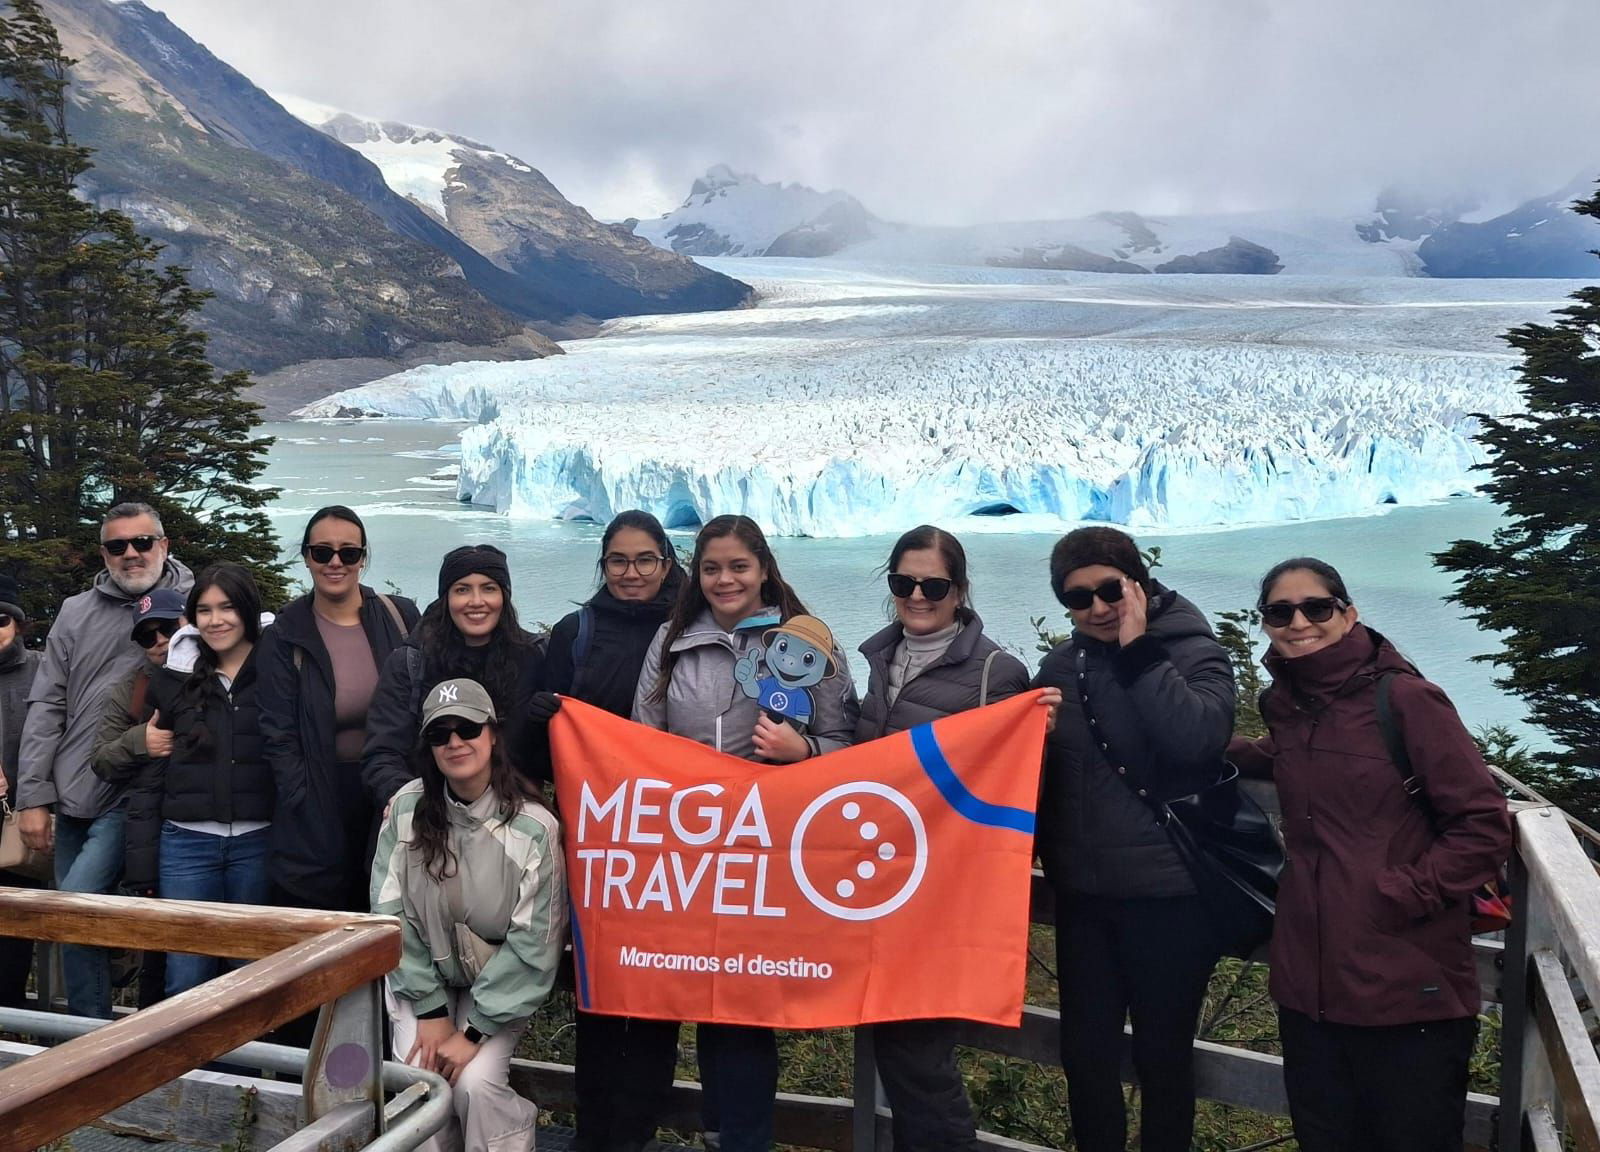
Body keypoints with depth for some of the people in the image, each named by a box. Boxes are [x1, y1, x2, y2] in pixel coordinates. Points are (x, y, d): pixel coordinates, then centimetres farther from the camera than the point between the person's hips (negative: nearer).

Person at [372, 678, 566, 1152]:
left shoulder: (533, 827, -19)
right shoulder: (408, 808, -12)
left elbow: (532, 946, -16)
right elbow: (391, 913, -9)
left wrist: (475, 1031, -16)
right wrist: (431, 1012, -11)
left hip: (496, 984, -2)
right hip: (422, 979, 2)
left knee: (475, 1082, -21)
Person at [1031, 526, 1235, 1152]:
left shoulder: (1194, 652, -7)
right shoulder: (1060, 665, 7)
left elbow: (1197, 739, -26)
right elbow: (1038, 770, 16)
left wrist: (1137, 650, -21)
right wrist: (1049, 862, 0)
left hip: (1170, 894, -4)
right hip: (1082, 895, 5)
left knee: (1162, 1055, 9)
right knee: (1085, 1052, 13)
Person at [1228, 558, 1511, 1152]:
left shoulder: (1405, 698, -11)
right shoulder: (1284, 705, 7)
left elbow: (1484, 827, -11)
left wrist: (1402, 895, -16)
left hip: (1408, 990, -6)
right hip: (1308, 983, 6)